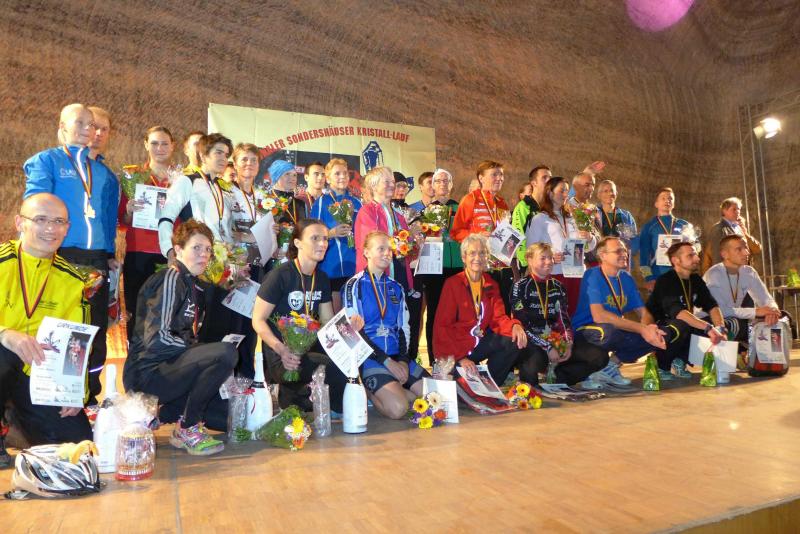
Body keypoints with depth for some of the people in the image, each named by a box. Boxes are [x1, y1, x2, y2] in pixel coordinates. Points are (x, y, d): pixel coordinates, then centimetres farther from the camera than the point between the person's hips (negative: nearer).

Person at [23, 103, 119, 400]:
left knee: (96, 328, 7)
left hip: (96, 259, 4)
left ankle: (90, 393, 19)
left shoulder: (103, 171, 16)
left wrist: (110, 253, 11)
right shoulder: (46, 160, 4)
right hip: (61, 256, -4)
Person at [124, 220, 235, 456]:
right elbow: (156, 339, -22)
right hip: (148, 373, -9)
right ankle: (187, 428, -14)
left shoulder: (196, 287, 14)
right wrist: (203, 349, -16)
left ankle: (166, 413, 13)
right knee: (226, 352, -30)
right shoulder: (170, 279, -13)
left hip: (171, 366, 9)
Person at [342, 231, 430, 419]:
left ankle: (383, 392, 7)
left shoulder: (396, 288, 14)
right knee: (398, 408, -26)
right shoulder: (354, 286, -3)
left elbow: (404, 328, 12)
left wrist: (403, 360, -5)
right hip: (370, 358, -6)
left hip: (398, 357, 6)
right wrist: (387, 361, -14)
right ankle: (369, 392, 3)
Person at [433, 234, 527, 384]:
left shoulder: (491, 285, 9)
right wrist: (460, 357, -23)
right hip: (457, 343, -6)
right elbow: (442, 325, -12)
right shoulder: (452, 283, -8)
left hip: (481, 340, 6)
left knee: (515, 342, -18)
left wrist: (514, 325, -23)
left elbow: (498, 317, 1)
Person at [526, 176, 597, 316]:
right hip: (554, 273, -5)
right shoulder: (540, 219, 2)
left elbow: (587, 247, 22)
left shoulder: (571, 218, 20)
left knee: (572, 312, 5)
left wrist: (590, 238, 0)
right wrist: (549, 257, -24)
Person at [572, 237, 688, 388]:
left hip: (617, 333, 8)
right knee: (607, 330, -42)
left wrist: (649, 329, -15)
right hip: (587, 333, -7)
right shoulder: (592, 276, -13)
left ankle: (611, 364, -5)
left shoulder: (626, 278, 9)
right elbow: (599, 316, -26)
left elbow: (642, 311, 8)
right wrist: (642, 329, -28)